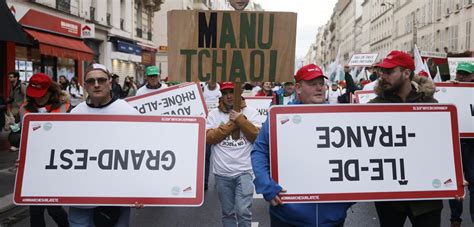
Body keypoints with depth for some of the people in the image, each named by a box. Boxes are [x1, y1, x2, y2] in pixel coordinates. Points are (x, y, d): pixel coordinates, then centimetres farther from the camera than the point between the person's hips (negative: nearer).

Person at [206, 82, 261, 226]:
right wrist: (231, 124, -11)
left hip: (244, 171, -2)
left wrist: (240, 120, -15)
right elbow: (208, 138, -8)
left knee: (243, 211, -8)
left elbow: (257, 136, -7)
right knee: (227, 212, 14)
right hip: (222, 173, 2)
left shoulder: (250, 112, 2)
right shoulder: (213, 114, 4)